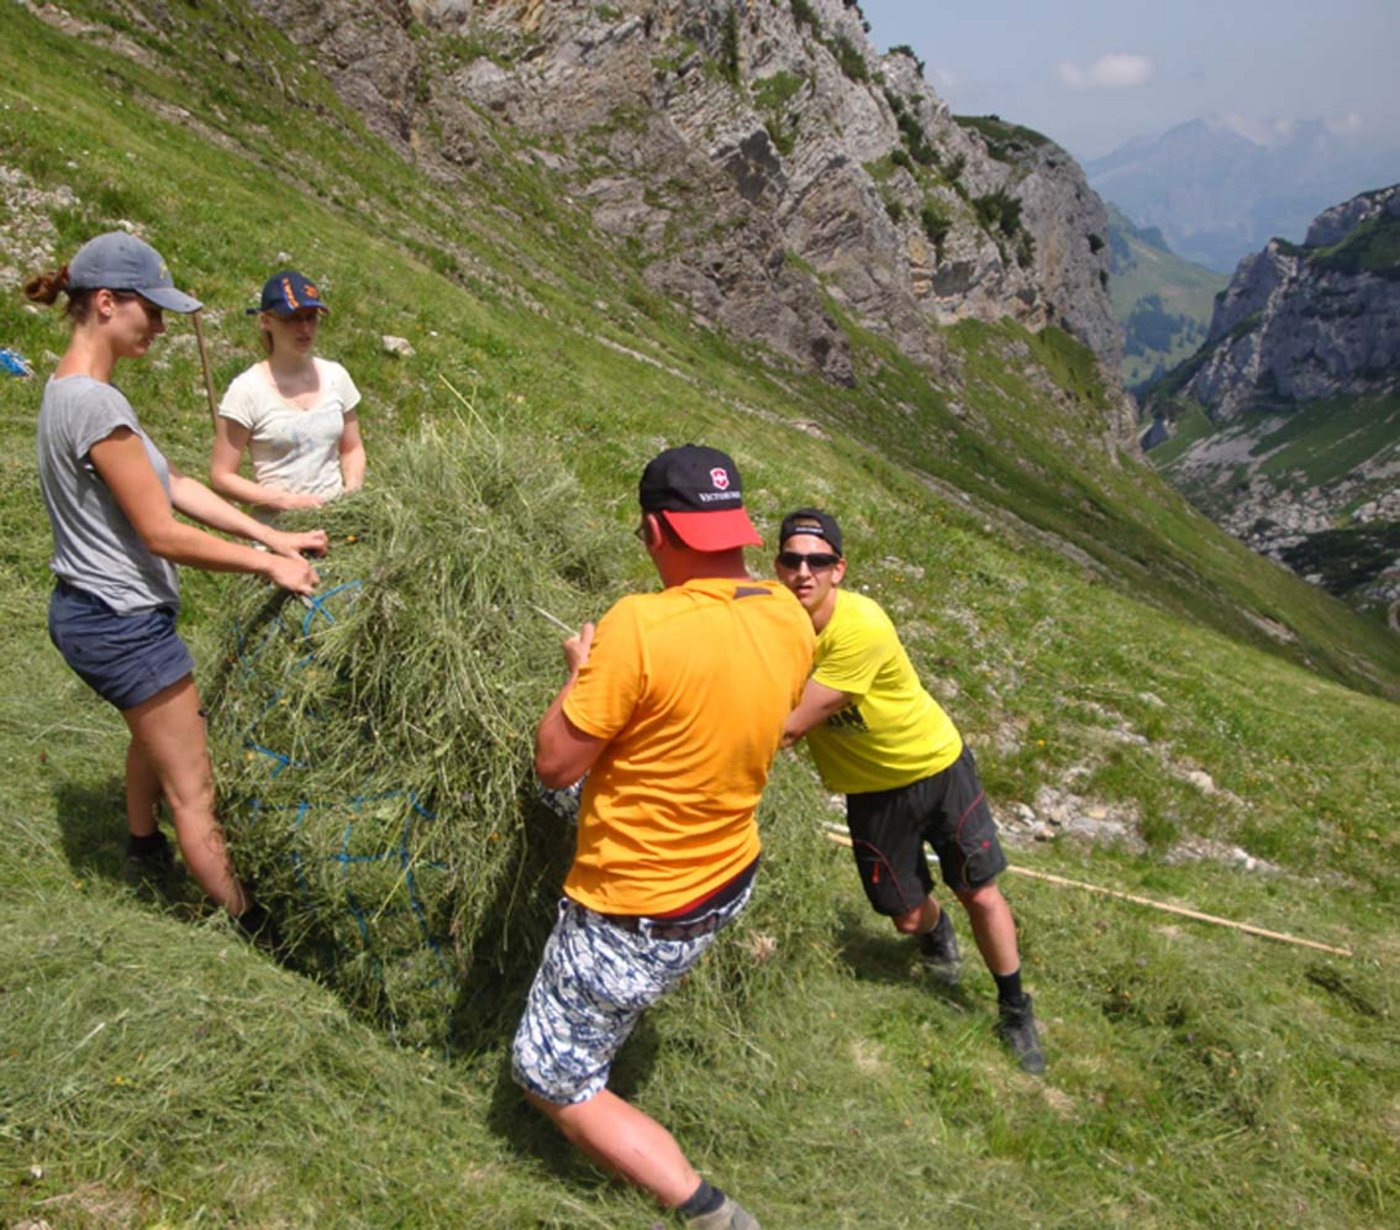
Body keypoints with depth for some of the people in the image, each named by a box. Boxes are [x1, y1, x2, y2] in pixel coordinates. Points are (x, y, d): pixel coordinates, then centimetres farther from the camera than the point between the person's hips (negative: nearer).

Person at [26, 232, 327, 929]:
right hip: (121, 622, -11)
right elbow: (163, 534, -22)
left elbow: (175, 485, 7)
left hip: (90, 610, 11)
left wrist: (271, 536, 3)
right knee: (192, 789, 0)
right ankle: (246, 924, 13)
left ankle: (144, 849, 56)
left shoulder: (71, 389, 7)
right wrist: (269, 565, -13)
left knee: (153, 735, 33)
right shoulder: (95, 404, -25)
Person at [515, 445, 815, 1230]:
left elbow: (556, 763, -21)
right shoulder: (792, 620, -8)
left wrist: (582, 672, -5)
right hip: (730, 882, 8)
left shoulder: (642, 626, -30)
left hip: (637, 916, -8)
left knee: (554, 1078, 11)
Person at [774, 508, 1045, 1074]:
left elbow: (786, 728, -33)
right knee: (907, 916, 13)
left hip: (936, 765, -4)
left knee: (980, 895, 5)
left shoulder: (861, 626, -34)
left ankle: (1014, 1008, 31)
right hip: (871, 791, 4)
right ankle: (935, 930, 52)